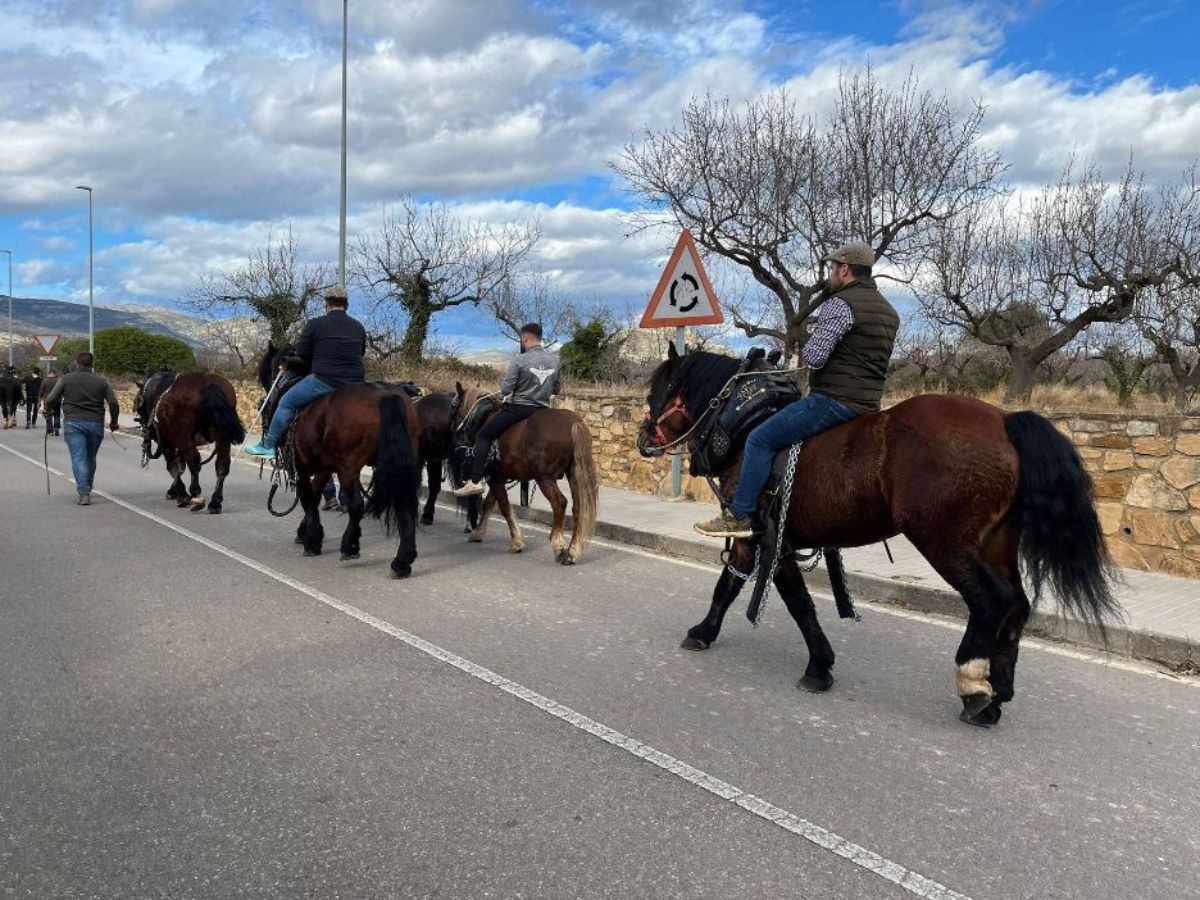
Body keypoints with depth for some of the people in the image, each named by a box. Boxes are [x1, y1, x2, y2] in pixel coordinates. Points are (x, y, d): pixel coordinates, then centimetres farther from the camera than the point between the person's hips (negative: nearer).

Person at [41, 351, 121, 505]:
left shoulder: (66, 379, 1)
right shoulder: (102, 381, 6)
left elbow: (51, 399, 1)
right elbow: (113, 403, 2)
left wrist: (46, 411, 22)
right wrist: (113, 421, 17)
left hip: (74, 423, -2)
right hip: (96, 424, 2)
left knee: (78, 458, -4)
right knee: (90, 458, 16)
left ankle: (84, 493, -16)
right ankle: (87, 489, 28)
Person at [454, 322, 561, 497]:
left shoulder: (520, 359, -14)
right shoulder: (554, 359, 3)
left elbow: (505, 390, -12)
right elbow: (557, 389, 12)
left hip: (518, 408, -5)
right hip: (542, 410, 6)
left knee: (483, 436, 2)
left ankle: (475, 481, -8)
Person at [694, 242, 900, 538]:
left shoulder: (840, 304, -14)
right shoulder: (890, 312, 17)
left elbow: (813, 358, -21)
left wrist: (810, 347, 2)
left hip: (835, 400, -10)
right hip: (868, 404, 10)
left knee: (760, 439, -8)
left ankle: (739, 516, -10)